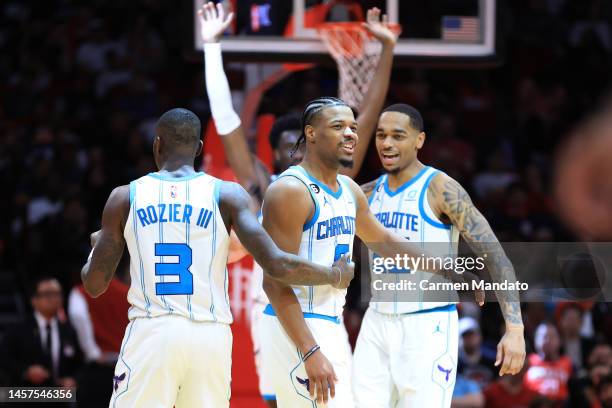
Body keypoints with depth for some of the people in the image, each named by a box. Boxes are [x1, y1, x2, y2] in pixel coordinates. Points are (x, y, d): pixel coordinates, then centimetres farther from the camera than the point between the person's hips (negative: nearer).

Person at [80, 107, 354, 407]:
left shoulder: (125, 197, 6)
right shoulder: (227, 195, 3)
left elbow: (94, 285, 10)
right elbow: (277, 266, -6)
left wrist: (97, 246, 34)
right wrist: (335, 276, 12)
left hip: (150, 334, -1)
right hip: (211, 336, 1)